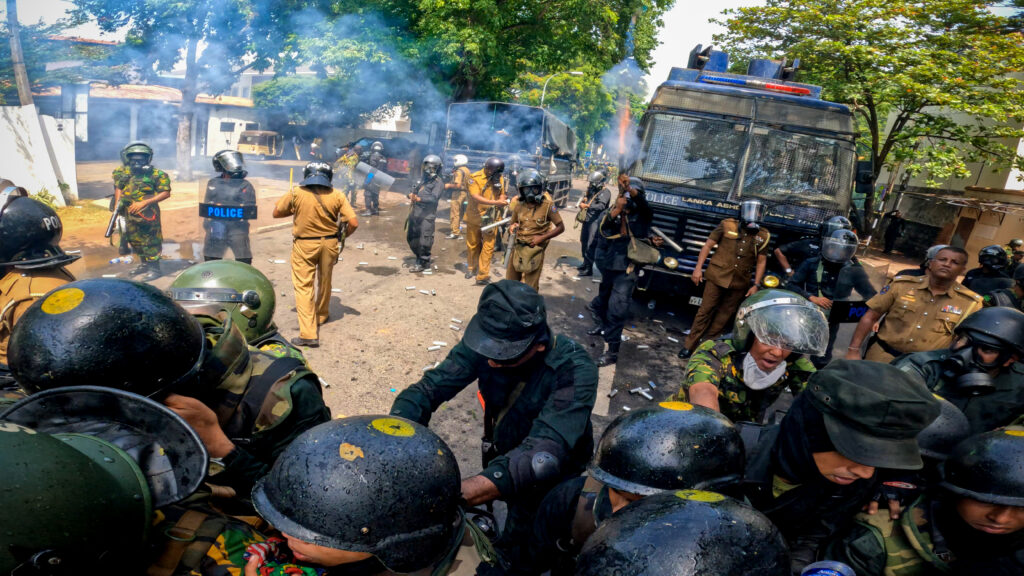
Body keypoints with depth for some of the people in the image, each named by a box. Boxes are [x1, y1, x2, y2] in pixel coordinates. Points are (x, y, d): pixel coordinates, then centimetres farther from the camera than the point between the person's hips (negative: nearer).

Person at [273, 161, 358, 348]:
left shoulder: (296, 193, -8)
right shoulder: (337, 196, -8)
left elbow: (276, 213, 3)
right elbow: (353, 223, -12)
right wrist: (343, 236, 7)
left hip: (304, 245, -2)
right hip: (329, 243, 2)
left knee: (303, 286, 0)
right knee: (325, 282, 23)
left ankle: (308, 334, -8)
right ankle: (322, 315, 45)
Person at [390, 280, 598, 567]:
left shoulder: (574, 371, -35)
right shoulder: (487, 341, -24)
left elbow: (543, 455, -47)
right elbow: (429, 387, -24)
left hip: (549, 479, -3)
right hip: (501, 456, 4)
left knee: (511, 557, 9)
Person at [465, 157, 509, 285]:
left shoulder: (500, 178, 1)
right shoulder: (475, 178, -13)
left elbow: (502, 195, 13)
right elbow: (476, 197, -24)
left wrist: (502, 200, -12)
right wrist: (496, 202, -30)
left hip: (491, 218, 2)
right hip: (475, 217, -2)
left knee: (488, 247, -5)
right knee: (472, 245, 14)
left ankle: (483, 276, -1)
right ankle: (471, 268, 37)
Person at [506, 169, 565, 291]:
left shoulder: (547, 205, -10)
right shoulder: (519, 204, 1)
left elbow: (560, 227, -5)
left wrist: (542, 238, -14)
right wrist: (513, 227, -8)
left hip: (535, 250, -4)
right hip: (518, 248, 5)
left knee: (530, 288, 4)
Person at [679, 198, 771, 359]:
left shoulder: (763, 236, 5)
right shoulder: (727, 225, -2)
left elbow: (761, 261, 8)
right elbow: (708, 245, 0)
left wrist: (756, 285, 2)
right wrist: (698, 268, -7)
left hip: (740, 283, 3)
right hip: (717, 276, -3)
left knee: (725, 315, 9)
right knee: (705, 310, -2)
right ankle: (690, 345, 5)